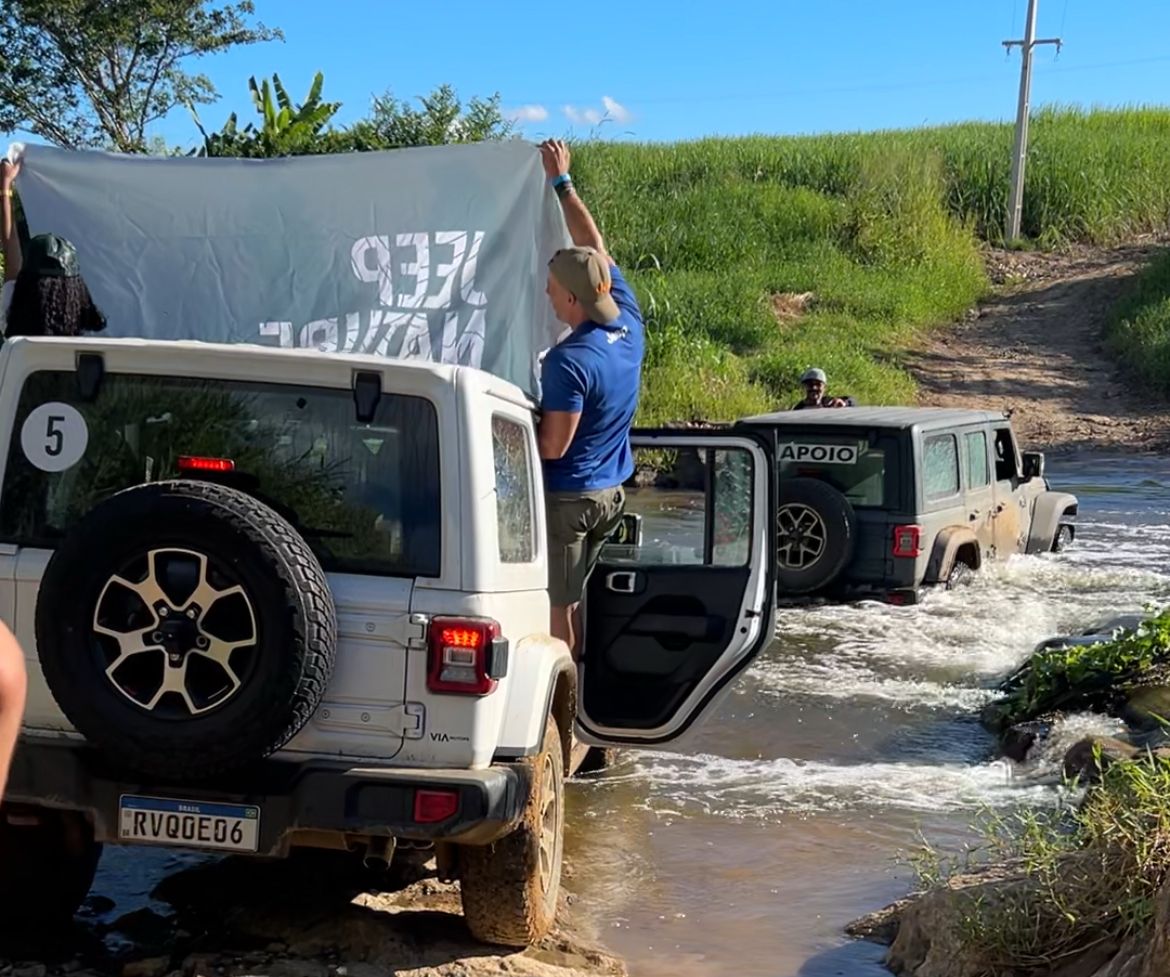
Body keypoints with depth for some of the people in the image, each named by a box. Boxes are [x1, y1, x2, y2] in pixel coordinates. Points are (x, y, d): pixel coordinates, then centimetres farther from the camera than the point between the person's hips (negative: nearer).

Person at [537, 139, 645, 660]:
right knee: (570, 597, 20)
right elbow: (594, 248, 9)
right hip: (611, 491, 8)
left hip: (566, 496, -8)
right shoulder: (629, 324, -3)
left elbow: (553, 446, -22)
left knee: (555, 606, 3)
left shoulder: (569, 362, -26)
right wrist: (561, 182, 14)